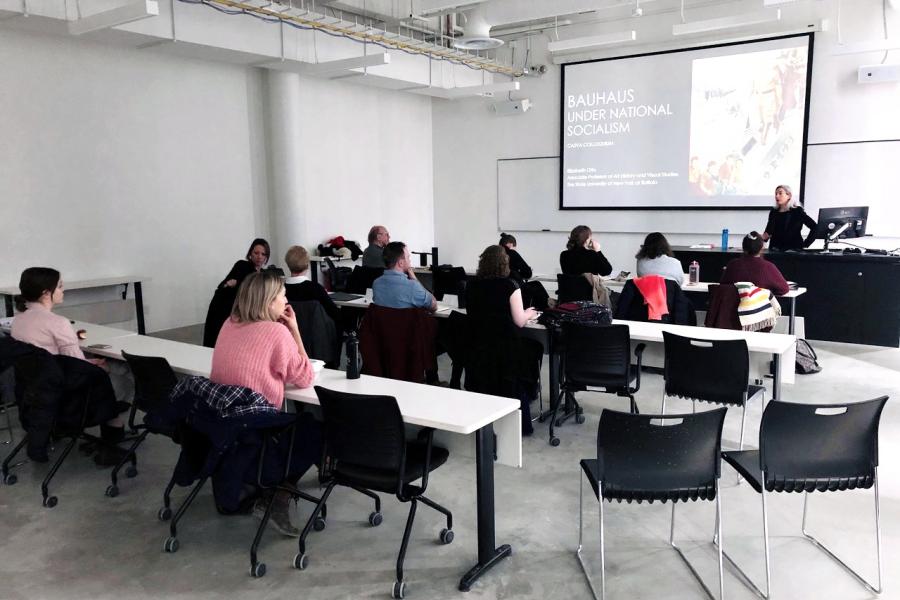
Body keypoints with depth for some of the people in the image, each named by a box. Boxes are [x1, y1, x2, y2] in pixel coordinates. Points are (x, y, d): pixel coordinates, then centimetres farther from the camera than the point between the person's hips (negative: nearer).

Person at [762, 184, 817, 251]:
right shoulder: (773, 212, 12)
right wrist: (764, 237, -3)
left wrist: (805, 244, -7)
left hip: (793, 250, -3)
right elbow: (768, 230, 18)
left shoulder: (797, 211, -1)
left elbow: (815, 227, -5)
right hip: (775, 250, 3)